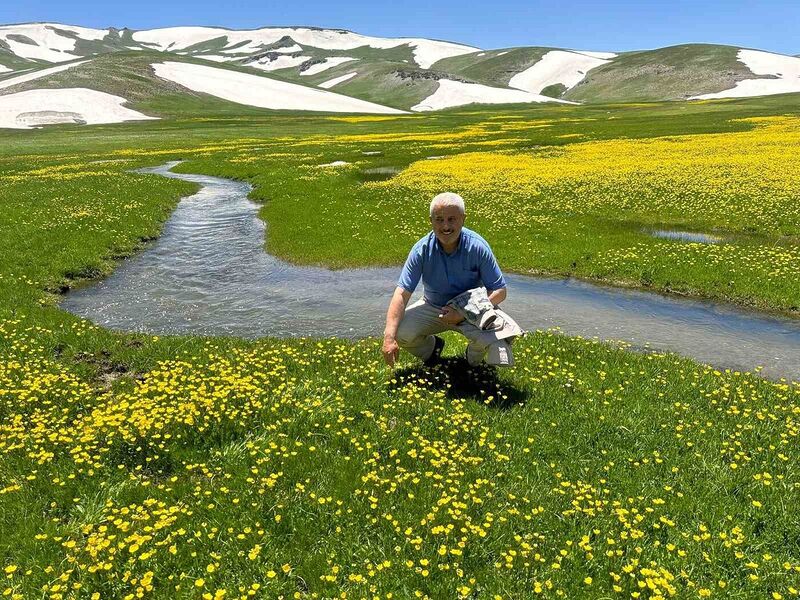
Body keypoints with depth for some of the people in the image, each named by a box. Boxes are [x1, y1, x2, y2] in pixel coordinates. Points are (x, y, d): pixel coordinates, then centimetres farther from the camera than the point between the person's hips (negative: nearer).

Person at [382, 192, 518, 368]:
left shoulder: (478, 247, -20)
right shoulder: (422, 250, -18)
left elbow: (500, 291, -15)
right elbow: (402, 293, -23)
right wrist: (389, 337, -36)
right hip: (432, 307, 2)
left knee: (491, 339, -31)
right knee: (399, 332, -23)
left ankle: (474, 359, 8)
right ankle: (432, 347, 13)